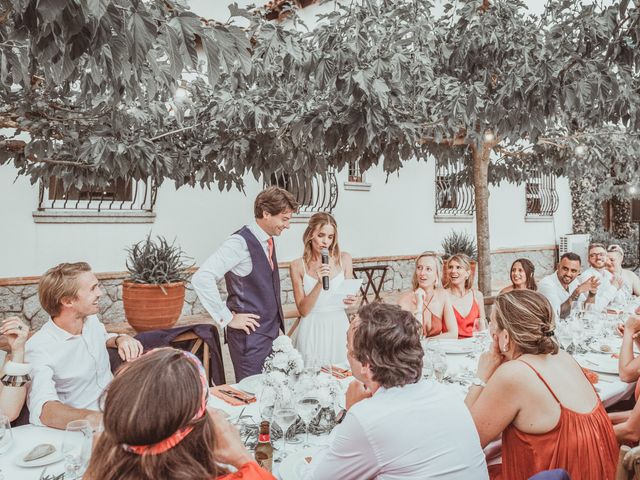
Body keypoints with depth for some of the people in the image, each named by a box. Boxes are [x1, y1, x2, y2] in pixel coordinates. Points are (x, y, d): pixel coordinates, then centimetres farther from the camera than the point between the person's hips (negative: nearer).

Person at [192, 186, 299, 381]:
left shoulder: (268, 240, 8)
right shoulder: (241, 242, -19)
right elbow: (201, 278, -26)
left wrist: (278, 323, 13)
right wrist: (228, 318, -19)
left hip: (272, 331, 8)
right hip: (250, 334, -8)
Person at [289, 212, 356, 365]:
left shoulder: (344, 259, 0)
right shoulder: (297, 266, -5)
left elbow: (349, 293, 11)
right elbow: (303, 310, -8)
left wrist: (350, 299, -11)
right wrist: (319, 283, -20)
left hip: (339, 328, 2)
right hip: (312, 331, -2)